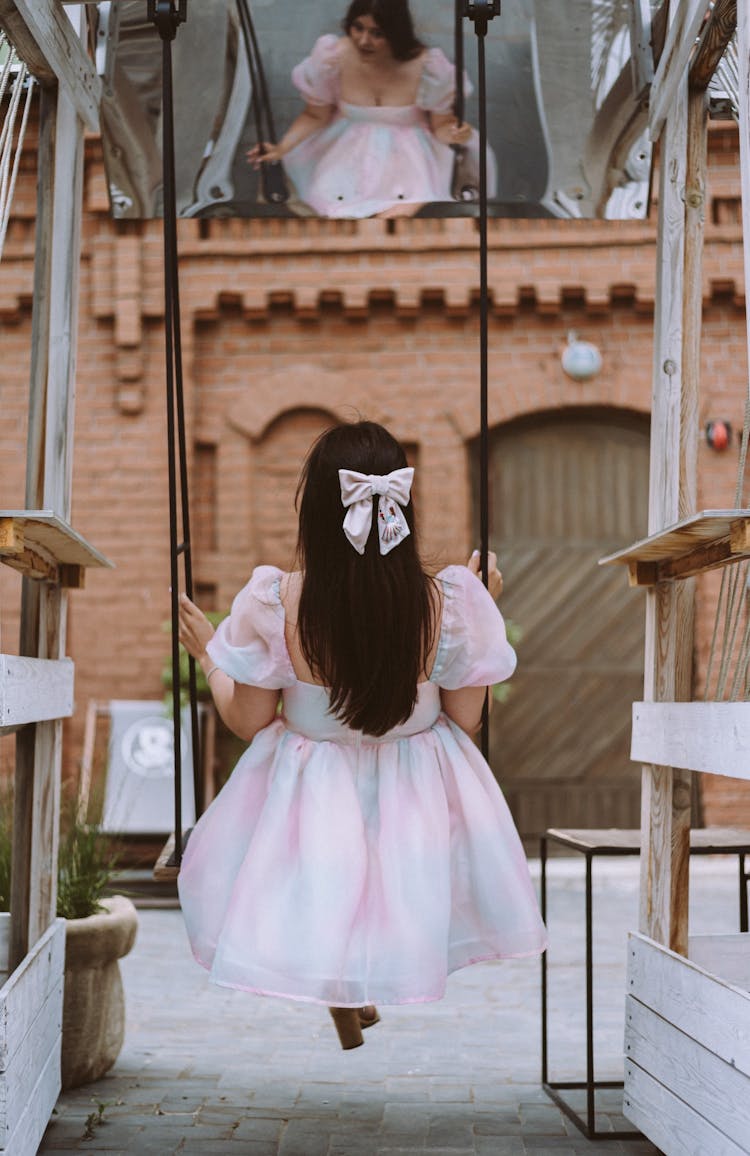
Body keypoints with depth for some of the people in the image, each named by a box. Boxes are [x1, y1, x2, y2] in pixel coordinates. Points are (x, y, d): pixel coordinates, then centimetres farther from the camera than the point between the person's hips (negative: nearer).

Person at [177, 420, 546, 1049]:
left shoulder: (277, 603, -24)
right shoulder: (447, 603, -22)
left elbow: (247, 719, -10)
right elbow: (467, 717, -6)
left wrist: (209, 655, 9)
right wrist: (482, 609, 3)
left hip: (310, 791, -1)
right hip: (418, 795, 1)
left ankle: (345, 998, 22)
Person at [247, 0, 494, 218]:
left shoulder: (428, 68, -21)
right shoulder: (331, 59, -18)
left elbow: (440, 125, -6)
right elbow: (315, 116, -1)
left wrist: (454, 134, -30)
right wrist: (281, 149, -15)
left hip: (410, 150, -1)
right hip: (350, 150, 1)